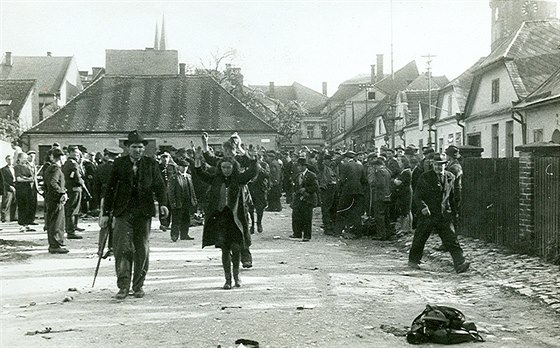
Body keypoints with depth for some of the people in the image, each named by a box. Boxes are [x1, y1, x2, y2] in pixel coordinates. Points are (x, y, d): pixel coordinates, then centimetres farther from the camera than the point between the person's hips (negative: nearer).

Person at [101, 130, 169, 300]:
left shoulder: (151, 164, 6)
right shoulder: (119, 163, 5)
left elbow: (159, 185, 6)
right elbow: (110, 189, 7)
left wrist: (163, 203, -13)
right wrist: (106, 213, 4)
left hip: (144, 212, 1)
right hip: (123, 211, -1)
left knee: (142, 250, 6)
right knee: (122, 248, -9)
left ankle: (138, 286, 18)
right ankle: (123, 286, -4)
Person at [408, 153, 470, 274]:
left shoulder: (450, 177, 9)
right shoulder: (425, 177, -3)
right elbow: (417, 196, -4)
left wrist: (454, 210, 20)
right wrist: (422, 207, -20)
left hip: (444, 215, 2)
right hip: (427, 214, -2)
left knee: (451, 239, -7)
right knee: (420, 238, 9)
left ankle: (460, 264, -13)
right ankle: (413, 260, 28)